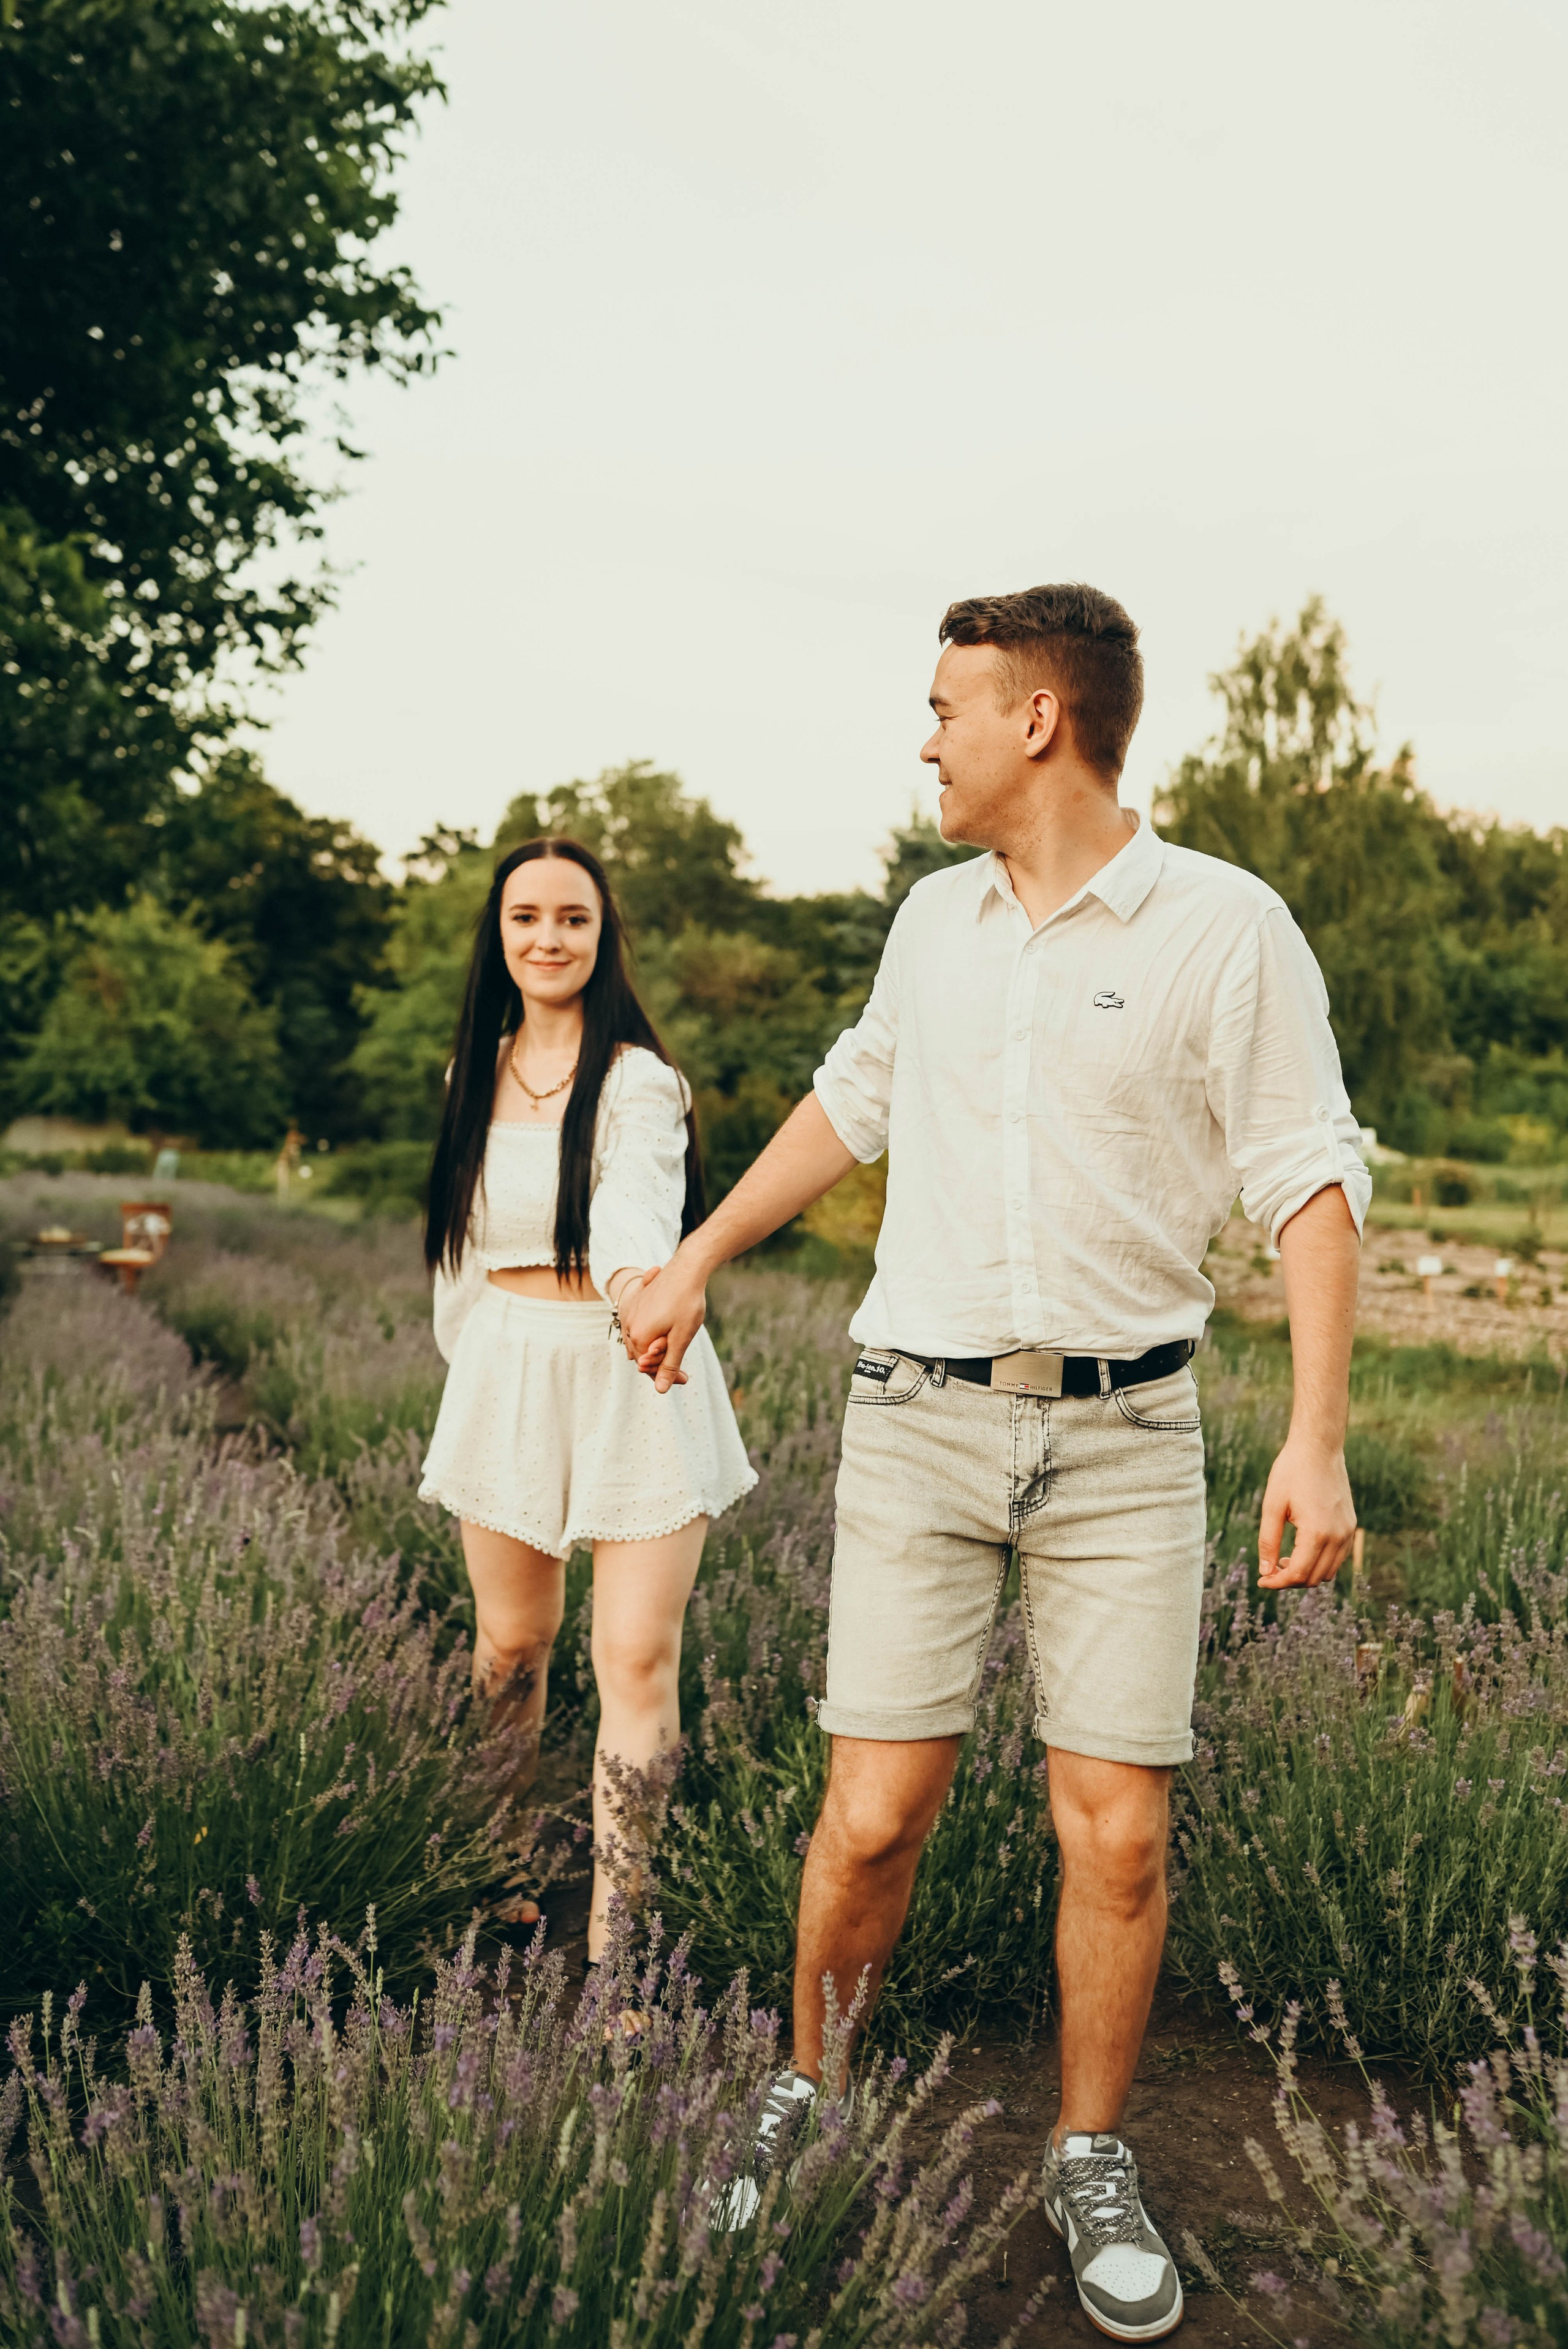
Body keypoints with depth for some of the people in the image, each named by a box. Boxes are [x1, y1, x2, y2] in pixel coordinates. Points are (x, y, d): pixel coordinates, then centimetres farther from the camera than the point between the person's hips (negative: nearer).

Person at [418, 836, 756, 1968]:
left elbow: (635, 1206, -30)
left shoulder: (639, 1080, -10)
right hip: (508, 1376, 5)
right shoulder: (480, 1073, 9)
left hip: (631, 1380, -5)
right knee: (511, 1640, 15)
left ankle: (615, 1949, -3)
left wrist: (639, 1283, -51)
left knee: (639, 1660, -9)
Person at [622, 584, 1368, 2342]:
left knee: (1118, 1834, -1)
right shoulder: (937, 917, 9)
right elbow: (855, 1099, 23)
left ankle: (1092, 2162, 22)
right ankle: (807, 2105, 25)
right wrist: (697, 1259, 27)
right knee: (873, 1816, -1)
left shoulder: (1225, 928, -6)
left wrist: (1318, 1438, -15)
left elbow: (1309, 1184, -6)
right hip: (921, 1418, 3)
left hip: (1125, 1432, -2)